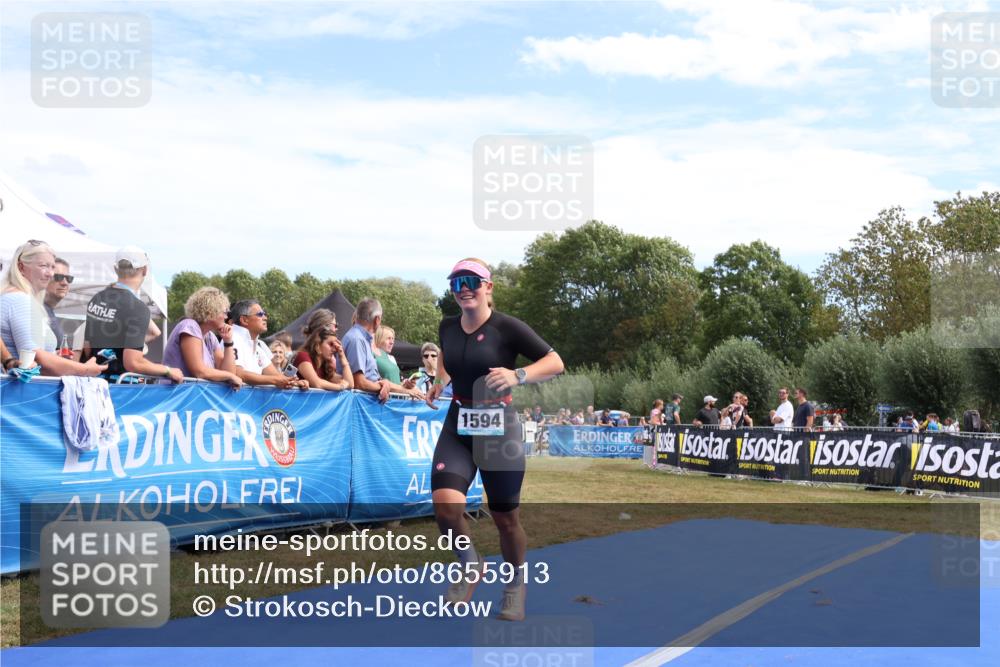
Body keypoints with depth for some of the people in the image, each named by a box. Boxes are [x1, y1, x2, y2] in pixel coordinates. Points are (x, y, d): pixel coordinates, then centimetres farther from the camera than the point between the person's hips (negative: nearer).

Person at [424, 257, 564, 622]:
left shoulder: (506, 327, -10)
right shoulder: (447, 326, 5)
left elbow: (555, 362, -11)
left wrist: (517, 375, -26)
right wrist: (440, 381, 13)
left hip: (499, 429, -3)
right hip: (457, 427, 4)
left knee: (505, 518, 5)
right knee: (445, 504, -19)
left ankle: (515, 585, 31)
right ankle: (470, 566, 10)